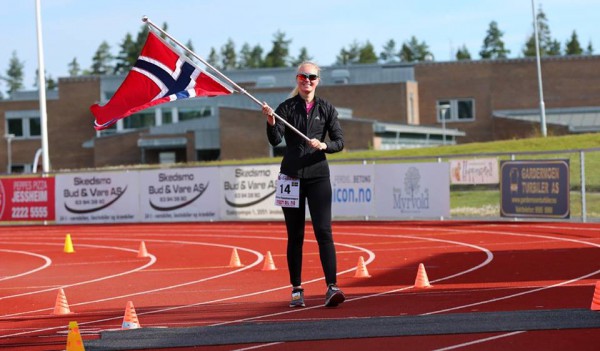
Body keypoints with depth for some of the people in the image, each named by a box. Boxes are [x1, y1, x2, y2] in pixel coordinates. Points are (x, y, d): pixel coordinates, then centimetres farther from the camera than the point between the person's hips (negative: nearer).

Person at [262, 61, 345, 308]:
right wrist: (271, 122, -28)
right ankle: (296, 289, 12)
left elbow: (339, 142, 4)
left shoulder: (326, 109, 6)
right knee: (295, 235, 5)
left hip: (318, 176, 0)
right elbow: (275, 140, -9)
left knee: (324, 231, -11)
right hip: (291, 176, 0)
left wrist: (324, 145, -15)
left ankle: (332, 287, -18)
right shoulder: (286, 108, 2)